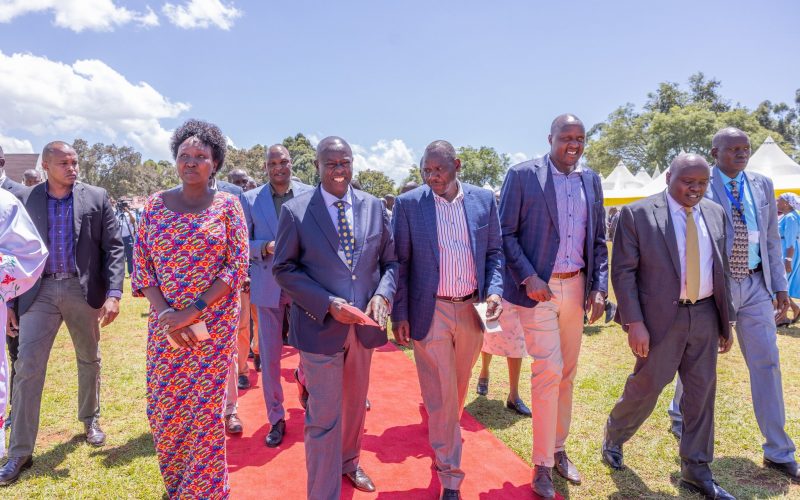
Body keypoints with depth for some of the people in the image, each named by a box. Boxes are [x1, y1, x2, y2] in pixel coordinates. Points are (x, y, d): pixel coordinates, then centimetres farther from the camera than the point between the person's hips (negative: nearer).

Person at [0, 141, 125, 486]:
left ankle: (90, 419, 37)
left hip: (83, 289, 0)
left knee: (89, 360, 14)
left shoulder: (97, 198, -2)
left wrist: (113, 293, -13)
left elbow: (114, 247, -4)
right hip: (40, 290, 0)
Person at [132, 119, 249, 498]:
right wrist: (164, 313, -12)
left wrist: (194, 312, -16)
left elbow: (238, 265, -8)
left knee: (205, 407, 4)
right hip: (165, 323, 3)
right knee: (162, 408, 9)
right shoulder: (156, 204, 5)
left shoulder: (227, 204, -3)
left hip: (215, 323, -3)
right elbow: (142, 266, 3)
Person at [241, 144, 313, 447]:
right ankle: (276, 419, 24)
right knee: (269, 357, 7)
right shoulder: (250, 199, 1)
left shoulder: (310, 195, 0)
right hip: (268, 287, 0)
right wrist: (266, 247, -16)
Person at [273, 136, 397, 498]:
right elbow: (283, 269, -7)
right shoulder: (295, 210, -8)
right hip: (321, 327, -4)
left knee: (355, 405, 23)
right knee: (324, 419, 1)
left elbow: (390, 261, 8)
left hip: (364, 325, 5)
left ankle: (348, 462, 49)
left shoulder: (374, 207, 3)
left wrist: (383, 295, -12)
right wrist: (328, 304, -17)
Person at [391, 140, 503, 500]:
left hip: (472, 310, 3)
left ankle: (443, 438, 48)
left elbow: (495, 251, 8)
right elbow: (400, 262, -3)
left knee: (458, 390, 20)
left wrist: (494, 291, -8)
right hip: (430, 312, -3)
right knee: (441, 396, 3)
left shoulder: (484, 200, 2)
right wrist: (399, 315, -6)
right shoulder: (408, 204, -6)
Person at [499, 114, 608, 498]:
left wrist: (599, 286, 3)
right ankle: (542, 464, 10)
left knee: (567, 374, 13)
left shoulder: (590, 180, 9)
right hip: (538, 289, -5)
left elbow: (598, 240, 12)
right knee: (548, 372, -6)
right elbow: (506, 233, -8)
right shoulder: (522, 175, -7)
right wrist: (528, 277, -17)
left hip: (576, 288, 5)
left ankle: (558, 450, 31)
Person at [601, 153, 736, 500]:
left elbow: (721, 269, 12)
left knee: (702, 391, 10)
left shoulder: (715, 213, 8)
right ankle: (613, 437, 32)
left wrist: (727, 319, 10)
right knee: (645, 387, 4)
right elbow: (623, 272, -10)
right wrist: (634, 322, -15)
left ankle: (696, 471, 25)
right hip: (661, 317, -5)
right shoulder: (637, 214, -9)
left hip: (705, 316, 5)